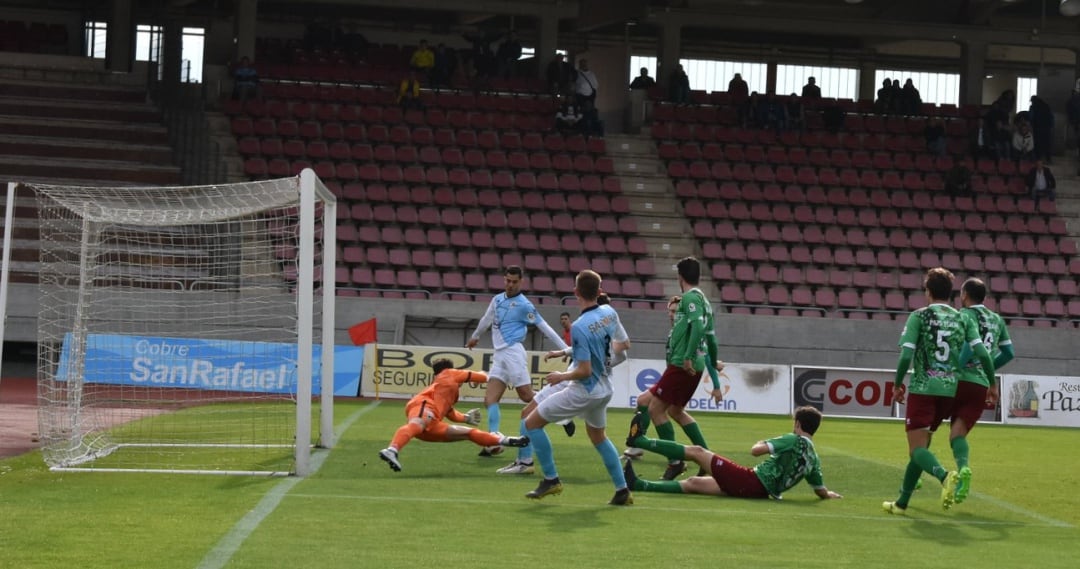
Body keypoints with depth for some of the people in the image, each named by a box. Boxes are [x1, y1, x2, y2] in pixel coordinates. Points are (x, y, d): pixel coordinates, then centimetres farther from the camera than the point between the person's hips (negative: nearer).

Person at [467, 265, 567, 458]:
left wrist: (565, 349, -4)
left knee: (528, 398, -10)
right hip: (499, 355, 7)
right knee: (490, 399, -6)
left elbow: (544, 328, -2)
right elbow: (487, 320, 34)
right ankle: (494, 442, -13)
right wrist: (475, 337, 49)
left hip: (512, 352, -7)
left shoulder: (524, 305, -5)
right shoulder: (497, 300, 15)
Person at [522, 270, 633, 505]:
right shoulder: (610, 313, -4)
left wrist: (561, 376, -4)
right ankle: (622, 491, 25)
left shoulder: (579, 327, -25)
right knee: (599, 437, 28)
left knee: (532, 423, 3)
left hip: (584, 391, -8)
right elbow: (623, 344, 12)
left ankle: (551, 479, 6)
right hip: (605, 390, 8)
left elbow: (584, 371, -24)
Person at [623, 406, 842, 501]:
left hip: (749, 481, -7)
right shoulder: (814, 459, 9)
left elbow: (756, 451, -15)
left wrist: (761, 443, 7)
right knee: (693, 483, 15)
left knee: (697, 451, 3)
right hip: (761, 493, 7)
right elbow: (821, 492, 14)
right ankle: (639, 484, 14)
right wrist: (830, 494, 36)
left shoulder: (793, 440, -10)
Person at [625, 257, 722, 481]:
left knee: (655, 408, -5)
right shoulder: (703, 300, 18)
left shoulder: (690, 297, -10)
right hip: (695, 366, 10)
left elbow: (698, 325, -26)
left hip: (683, 365, -10)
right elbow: (711, 338, 23)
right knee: (675, 410, 20)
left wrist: (688, 357, -30)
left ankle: (675, 462, -6)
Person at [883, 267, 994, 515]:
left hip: (922, 389, -5)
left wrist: (897, 385, 2)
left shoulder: (919, 317, -4)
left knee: (917, 448, -6)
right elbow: (983, 354, -2)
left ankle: (944, 475, -37)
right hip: (950, 390, 5)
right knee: (921, 446, 17)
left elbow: (906, 356, -12)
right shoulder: (963, 320, 6)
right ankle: (902, 502, 22)